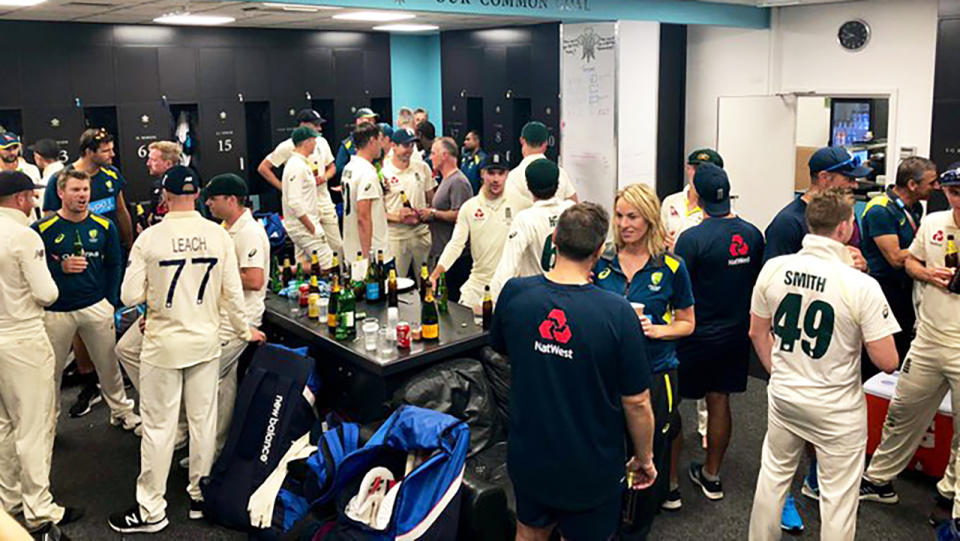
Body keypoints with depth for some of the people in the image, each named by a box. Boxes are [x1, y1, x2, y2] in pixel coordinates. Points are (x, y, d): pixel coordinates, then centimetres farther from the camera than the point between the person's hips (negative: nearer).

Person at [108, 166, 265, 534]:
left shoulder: (149, 238, -13)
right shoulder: (218, 235, -6)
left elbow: (130, 296, -10)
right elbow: (232, 293, -2)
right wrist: (244, 331, 13)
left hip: (163, 344, -2)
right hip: (206, 341, 3)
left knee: (158, 426, 7)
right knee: (203, 420, 14)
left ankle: (151, 510, 17)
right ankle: (201, 496, 26)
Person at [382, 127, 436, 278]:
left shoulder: (422, 168, 8)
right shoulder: (382, 172, -5)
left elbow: (432, 200, 15)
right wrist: (397, 216, -19)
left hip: (422, 233, 4)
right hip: (395, 236, -4)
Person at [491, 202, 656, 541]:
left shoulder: (513, 293, -14)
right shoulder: (616, 313, -24)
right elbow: (637, 403, -16)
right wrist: (644, 459, 1)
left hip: (528, 458, 3)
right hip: (591, 468, -3)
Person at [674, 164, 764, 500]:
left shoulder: (692, 239, -20)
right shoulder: (752, 235, -2)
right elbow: (758, 283, 9)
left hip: (696, 337, -5)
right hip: (736, 334, 5)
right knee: (719, 402, 15)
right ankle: (711, 475, 27)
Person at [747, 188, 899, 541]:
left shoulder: (773, 268, -8)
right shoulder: (862, 286, -21)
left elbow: (757, 333, 4)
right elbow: (888, 363, -17)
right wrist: (864, 335, 3)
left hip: (783, 397, 4)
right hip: (836, 410, -4)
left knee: (773, 476, 22)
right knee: (838, 497, 11)